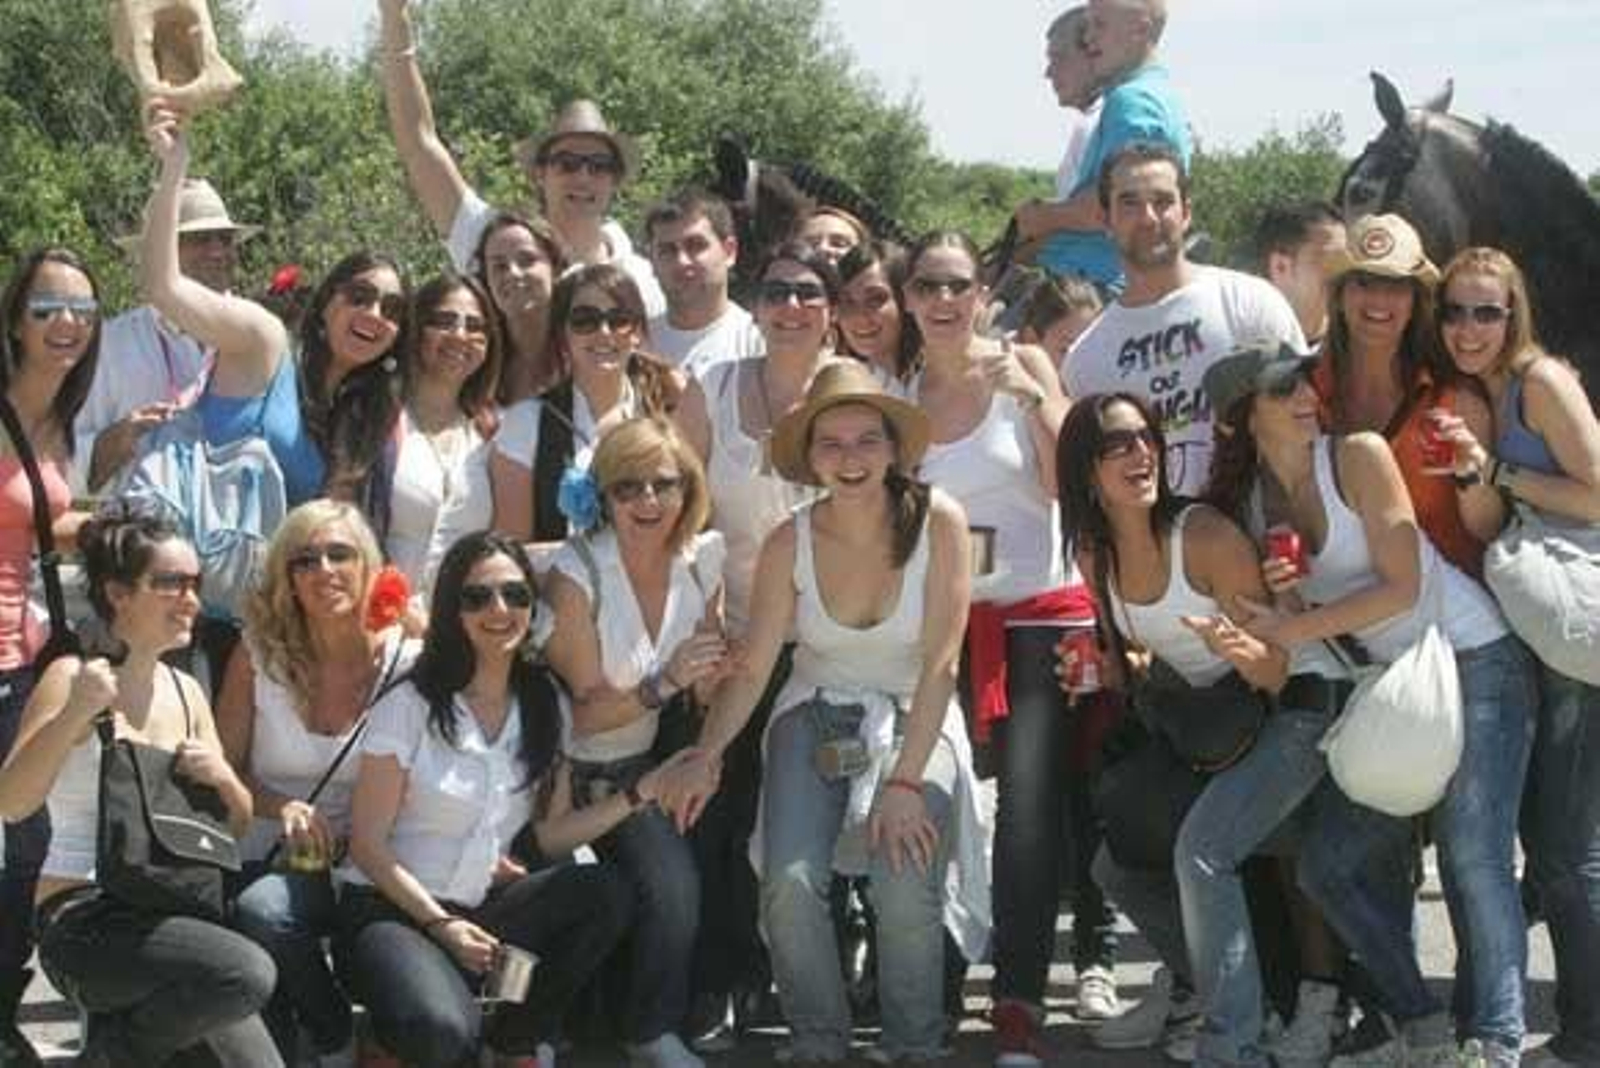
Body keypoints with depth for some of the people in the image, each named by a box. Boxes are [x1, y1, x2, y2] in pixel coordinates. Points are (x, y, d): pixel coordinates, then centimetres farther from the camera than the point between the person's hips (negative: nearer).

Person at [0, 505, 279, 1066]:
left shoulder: (186, 691, 12)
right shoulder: (73, 677, -7)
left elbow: (238, 823, 16)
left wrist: (222, 778, -6)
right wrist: (75, 713, -29)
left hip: (166, 915, 7)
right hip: (82, 917, -7)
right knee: (248, 972, -30)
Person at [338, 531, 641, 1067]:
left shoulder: (543, 706, 7)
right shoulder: (411, 707, -9)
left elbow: (551, 835, 6)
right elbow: (367, 843, -8)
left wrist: (642, 792, -5)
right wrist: (441, 925, -16)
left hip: (480, 910, 6)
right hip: (389, 911, -5)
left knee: (607, 894, -20)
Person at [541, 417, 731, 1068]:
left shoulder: (701, 559, 0)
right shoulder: (577, 574, -15)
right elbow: (583, 713, -14)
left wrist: (710, 677, -11)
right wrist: (662, 685, -29)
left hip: (653, 762, 6)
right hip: (584, 772, -5)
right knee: (670, 881, -26)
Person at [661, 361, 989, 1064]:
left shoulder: (937, 522, -14)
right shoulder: (790, 544, -7)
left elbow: (940, 665, -16)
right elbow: (752, 669, -4)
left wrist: (905, 781, -23)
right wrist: (705, 757, -21)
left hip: (915, 718, -2)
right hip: (816, 719, 2)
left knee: (905, 885, -27)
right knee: (789, 882, -23)